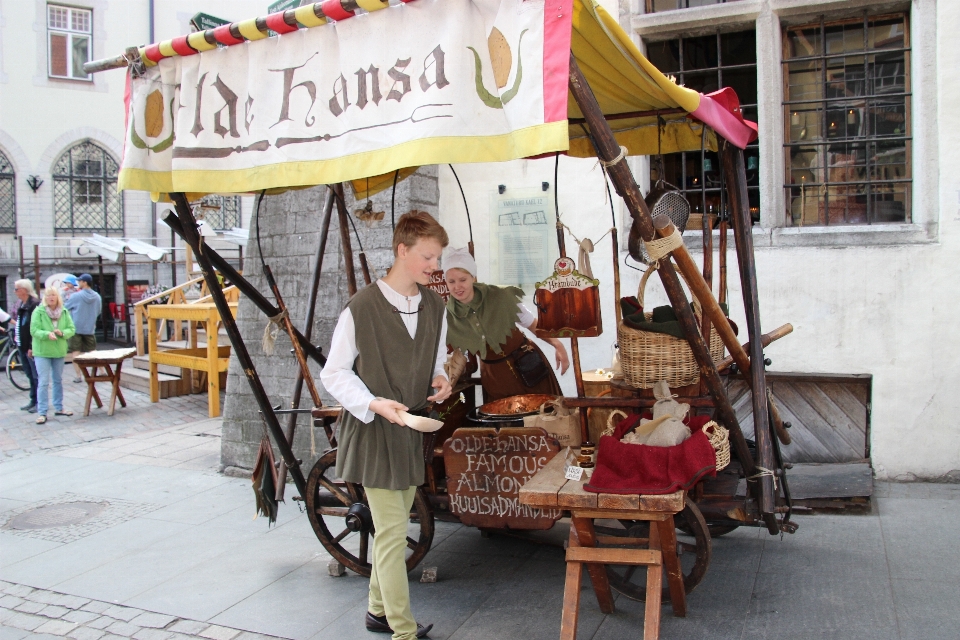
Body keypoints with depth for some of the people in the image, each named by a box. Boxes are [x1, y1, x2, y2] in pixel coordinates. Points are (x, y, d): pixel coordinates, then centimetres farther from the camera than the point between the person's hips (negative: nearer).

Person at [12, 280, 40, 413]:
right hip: (22, 345, 9)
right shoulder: (20, 304, 12)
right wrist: (15, 335, 9)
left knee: (36, 376, -2)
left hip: (31, 347, -9)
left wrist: (32, 347, -20)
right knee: (30, 375, 15)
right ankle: (33, 401, 22)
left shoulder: (35, 304, -15)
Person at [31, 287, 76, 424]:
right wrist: (47, 334, -29)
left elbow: (71, 329, 2)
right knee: (43, 382, -6)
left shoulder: (64, 312, 2)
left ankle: (59, 408, 27)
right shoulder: (38, 311, -8)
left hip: (59, 351, 4)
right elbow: (33, 330, -13)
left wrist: (62, 333, -19)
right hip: (42, 352, -4)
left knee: (58, 380, 15)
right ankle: (42, 413, -2)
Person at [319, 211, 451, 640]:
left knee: (392, 527, 17)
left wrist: (440, 380, -4)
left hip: (412, 431, 6)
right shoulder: (362, 307, -14)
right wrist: (374, 403, -22)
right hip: (374, 432, -6)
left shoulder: (434, 306, 5)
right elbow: (334, 373, -8)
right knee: (393, 533, -4)